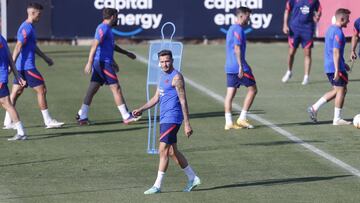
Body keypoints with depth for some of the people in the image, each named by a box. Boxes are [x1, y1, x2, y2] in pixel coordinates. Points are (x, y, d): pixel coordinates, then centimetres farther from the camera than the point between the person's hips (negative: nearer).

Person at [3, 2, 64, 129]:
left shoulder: (29, 27, 17)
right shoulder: (26, 28, -15)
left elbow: (34, 47, 29)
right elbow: (18, 47, -22)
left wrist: (45, 58, 35)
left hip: (22, 67, 10)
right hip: (27, 66, -10)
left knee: (16, 93, 9)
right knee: (41, 90, -5)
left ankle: (8, 122, 10)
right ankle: (48, 121, -2)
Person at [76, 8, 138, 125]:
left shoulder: (106, 29, 20)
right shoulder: (103, 28, -12)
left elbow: (112, 46, 34)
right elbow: (95, 45, -21)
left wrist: (127, 53, 42)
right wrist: (89, 63, -28)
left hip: (101, 63, 10)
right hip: (103, 63, -10)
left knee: (92, 90, 8)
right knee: (116, 88, -7)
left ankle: (82, 116, 6)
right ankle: (126, 117, -4)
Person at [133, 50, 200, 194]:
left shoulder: (176, 77, -11)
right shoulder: (163, 76, 16)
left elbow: (183, 101, -14)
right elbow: (156, 98, 24)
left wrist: (187, 124, -16)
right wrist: (141, 110, 13)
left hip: (172, 119, -9)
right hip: (164, 118, 9)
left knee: (163, 151, -9)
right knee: (172, 152, 13)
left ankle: (157, 185, -6)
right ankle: (193, 178, 22)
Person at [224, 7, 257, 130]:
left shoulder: (231, 29, 18)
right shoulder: (238, 29, -12)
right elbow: (237, 48, -20)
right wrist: (241, 66, -22)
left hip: (230, 67, 9)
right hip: (239, 66, -9)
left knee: (230, 94, 5)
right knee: (252, 90, 2)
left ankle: (228, 122, 2)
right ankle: (242, 118, 0)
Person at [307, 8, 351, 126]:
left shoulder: (330, 29, 15)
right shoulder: (338, 32, -16)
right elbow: (336, 52, -22)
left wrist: (342, 64, 29)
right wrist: (337, 70, -23)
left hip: (328, 66, 10)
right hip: (336, 67, -10)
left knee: (337, 90, 17)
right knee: (341, 90, 0)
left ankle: (314, 108, 11)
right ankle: (337, 119, 4)